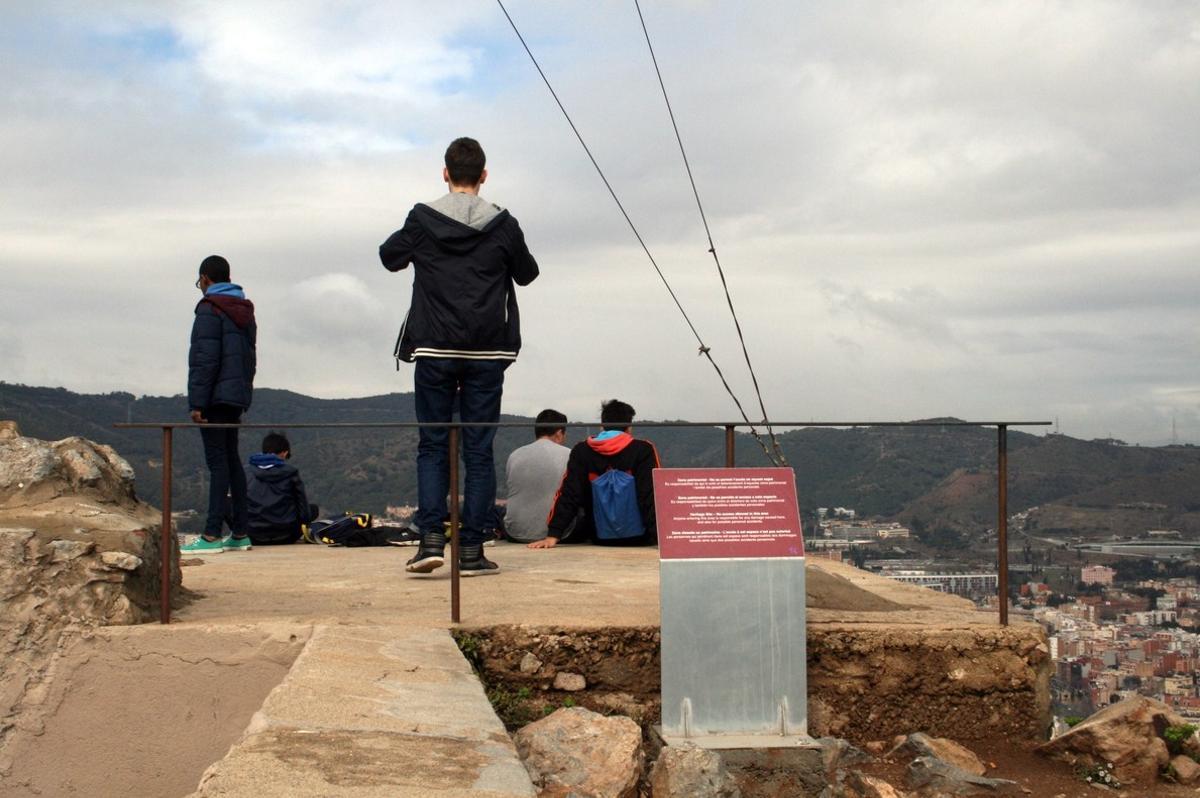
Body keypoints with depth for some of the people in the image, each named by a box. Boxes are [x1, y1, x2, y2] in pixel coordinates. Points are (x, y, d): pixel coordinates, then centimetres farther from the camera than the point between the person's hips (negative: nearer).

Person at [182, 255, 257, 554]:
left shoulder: (210, 309, -9)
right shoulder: (245, 311, 18)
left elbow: (204, 359, -16)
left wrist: (197, 402, -16)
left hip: (215, 397, -8)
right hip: (238, 396, 8)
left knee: (217, 462, -9)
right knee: (232, 459, 11)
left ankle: (212, 535, -9)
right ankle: (239, 533, 11)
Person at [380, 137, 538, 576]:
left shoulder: (423, 219, -2)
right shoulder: (503, 224, 0)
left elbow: (389, 257, 13)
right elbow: (527, 273, 14)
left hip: (434, 350, 0)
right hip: (487, 353, 0)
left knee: (432, 445, 9)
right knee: (479, 449, 4)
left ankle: (431, 536, -3)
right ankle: (472, 549, 3)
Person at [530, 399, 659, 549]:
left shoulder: (581, 451, -3)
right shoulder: (643, 450, -9)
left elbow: (568, 496, -8)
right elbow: (651, 497, -16)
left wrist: (552, 536, -10)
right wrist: (661, 536, -20)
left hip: (600, 540, 3)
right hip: (638, 539, -3)